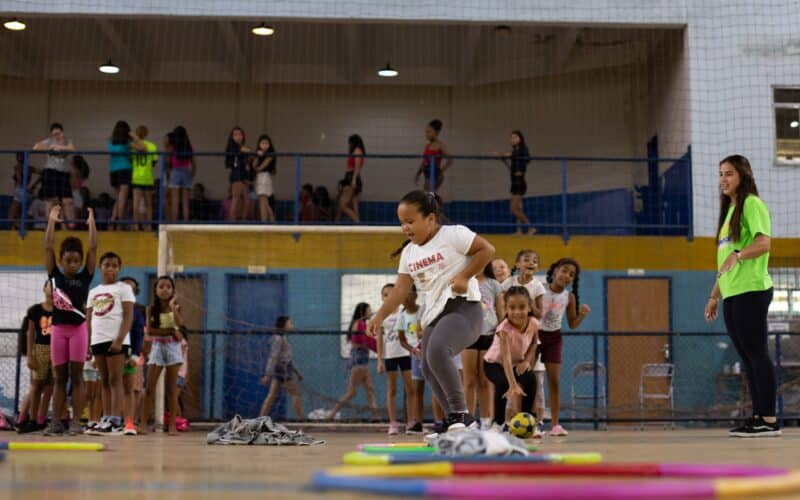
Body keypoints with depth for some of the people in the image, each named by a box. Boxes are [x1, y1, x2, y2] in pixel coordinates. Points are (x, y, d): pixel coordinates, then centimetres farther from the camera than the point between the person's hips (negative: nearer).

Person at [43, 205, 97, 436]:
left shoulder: (85, 276, 1)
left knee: (76, 376, -1)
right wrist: (51, 221, -5)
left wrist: (91, 222, -6)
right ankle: (56, 421, 7)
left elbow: (93, 248, -5)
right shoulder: (54, 275, 4)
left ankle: (75, 421, -1)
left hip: (78, 329, -2)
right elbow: (48, 247, -2)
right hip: (58, 330, 2)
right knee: (60, 377, 6)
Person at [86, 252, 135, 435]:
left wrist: (119, 340, -17)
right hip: (97, 340, 6)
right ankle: (106, 418, 8)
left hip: (116, 340, -6)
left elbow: (128, 317, -7)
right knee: (104, 381, 6)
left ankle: (116, 420, -12)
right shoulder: (93, 292, 18)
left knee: (115, 380, -9)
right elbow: (89, 320, 19)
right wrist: (86, 343, 9)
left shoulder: (123, 288, 1)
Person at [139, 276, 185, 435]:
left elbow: (180, 323, -18)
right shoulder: (152, 308, 2)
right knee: (150, 388, -4)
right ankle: (143, 423, -3)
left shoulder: (176, 307, 2)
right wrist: (171, 331, -13)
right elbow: (150, 330, -8)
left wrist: (172, 306, -18)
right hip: (157, 346, 0)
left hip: (173, 347, 0)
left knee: (172, 388, 1)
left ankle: (172, 425, 3)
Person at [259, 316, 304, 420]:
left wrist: (296, 372, 26)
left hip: (279, 371, 9)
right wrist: (267, 375, -23)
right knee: (296, 394, -1)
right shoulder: (278, 338, -13)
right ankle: (301, 419, 2)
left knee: (272, 395, 6)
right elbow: (273, 357, -19)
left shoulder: (282, 338, 16)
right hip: (283, 370, -9)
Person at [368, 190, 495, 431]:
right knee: (428, 368, 5)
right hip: (434, 315, 9)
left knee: (436, 351, -31)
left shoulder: (453, 234, -5)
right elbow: (400, 289, 12)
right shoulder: (409, 252, 15)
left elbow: (487, 249, -7)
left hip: (463, 308, -9)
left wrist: (464, 276, -15)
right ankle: (460, 422, 16)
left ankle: (459, 413, -21)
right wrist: (380, 315, 0)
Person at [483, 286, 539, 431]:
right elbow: (506, 358, -44)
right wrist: (513, 385, -54)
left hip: (518, 362, 4)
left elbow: (534, 343, 3)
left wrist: (527, 360, -16)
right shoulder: (504, 328, -35)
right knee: (503, 384, -32)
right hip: (494, 363, -4)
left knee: (531, 380, -23)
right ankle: (498, 423, -13)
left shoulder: (533, 324, -20)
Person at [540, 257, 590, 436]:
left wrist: (583, 314, -12)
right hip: (535, 334, -3)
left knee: (555, 381, 1)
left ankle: (555, 424, 5)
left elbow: (572, 324, 5)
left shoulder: (569, 297, -1)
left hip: (554, 337, 3)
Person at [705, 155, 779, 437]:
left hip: (751, 290, -9)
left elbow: (764, 243, -18)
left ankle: (769, 421, -6)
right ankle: (758, 417, 12)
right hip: (732, 294, 9)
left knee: (756, 353, -8)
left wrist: (738, 255, -31)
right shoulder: (730, 209, 23)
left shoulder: (752, 204, -4)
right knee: (747, 357, 8)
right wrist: (715, 295, 23)